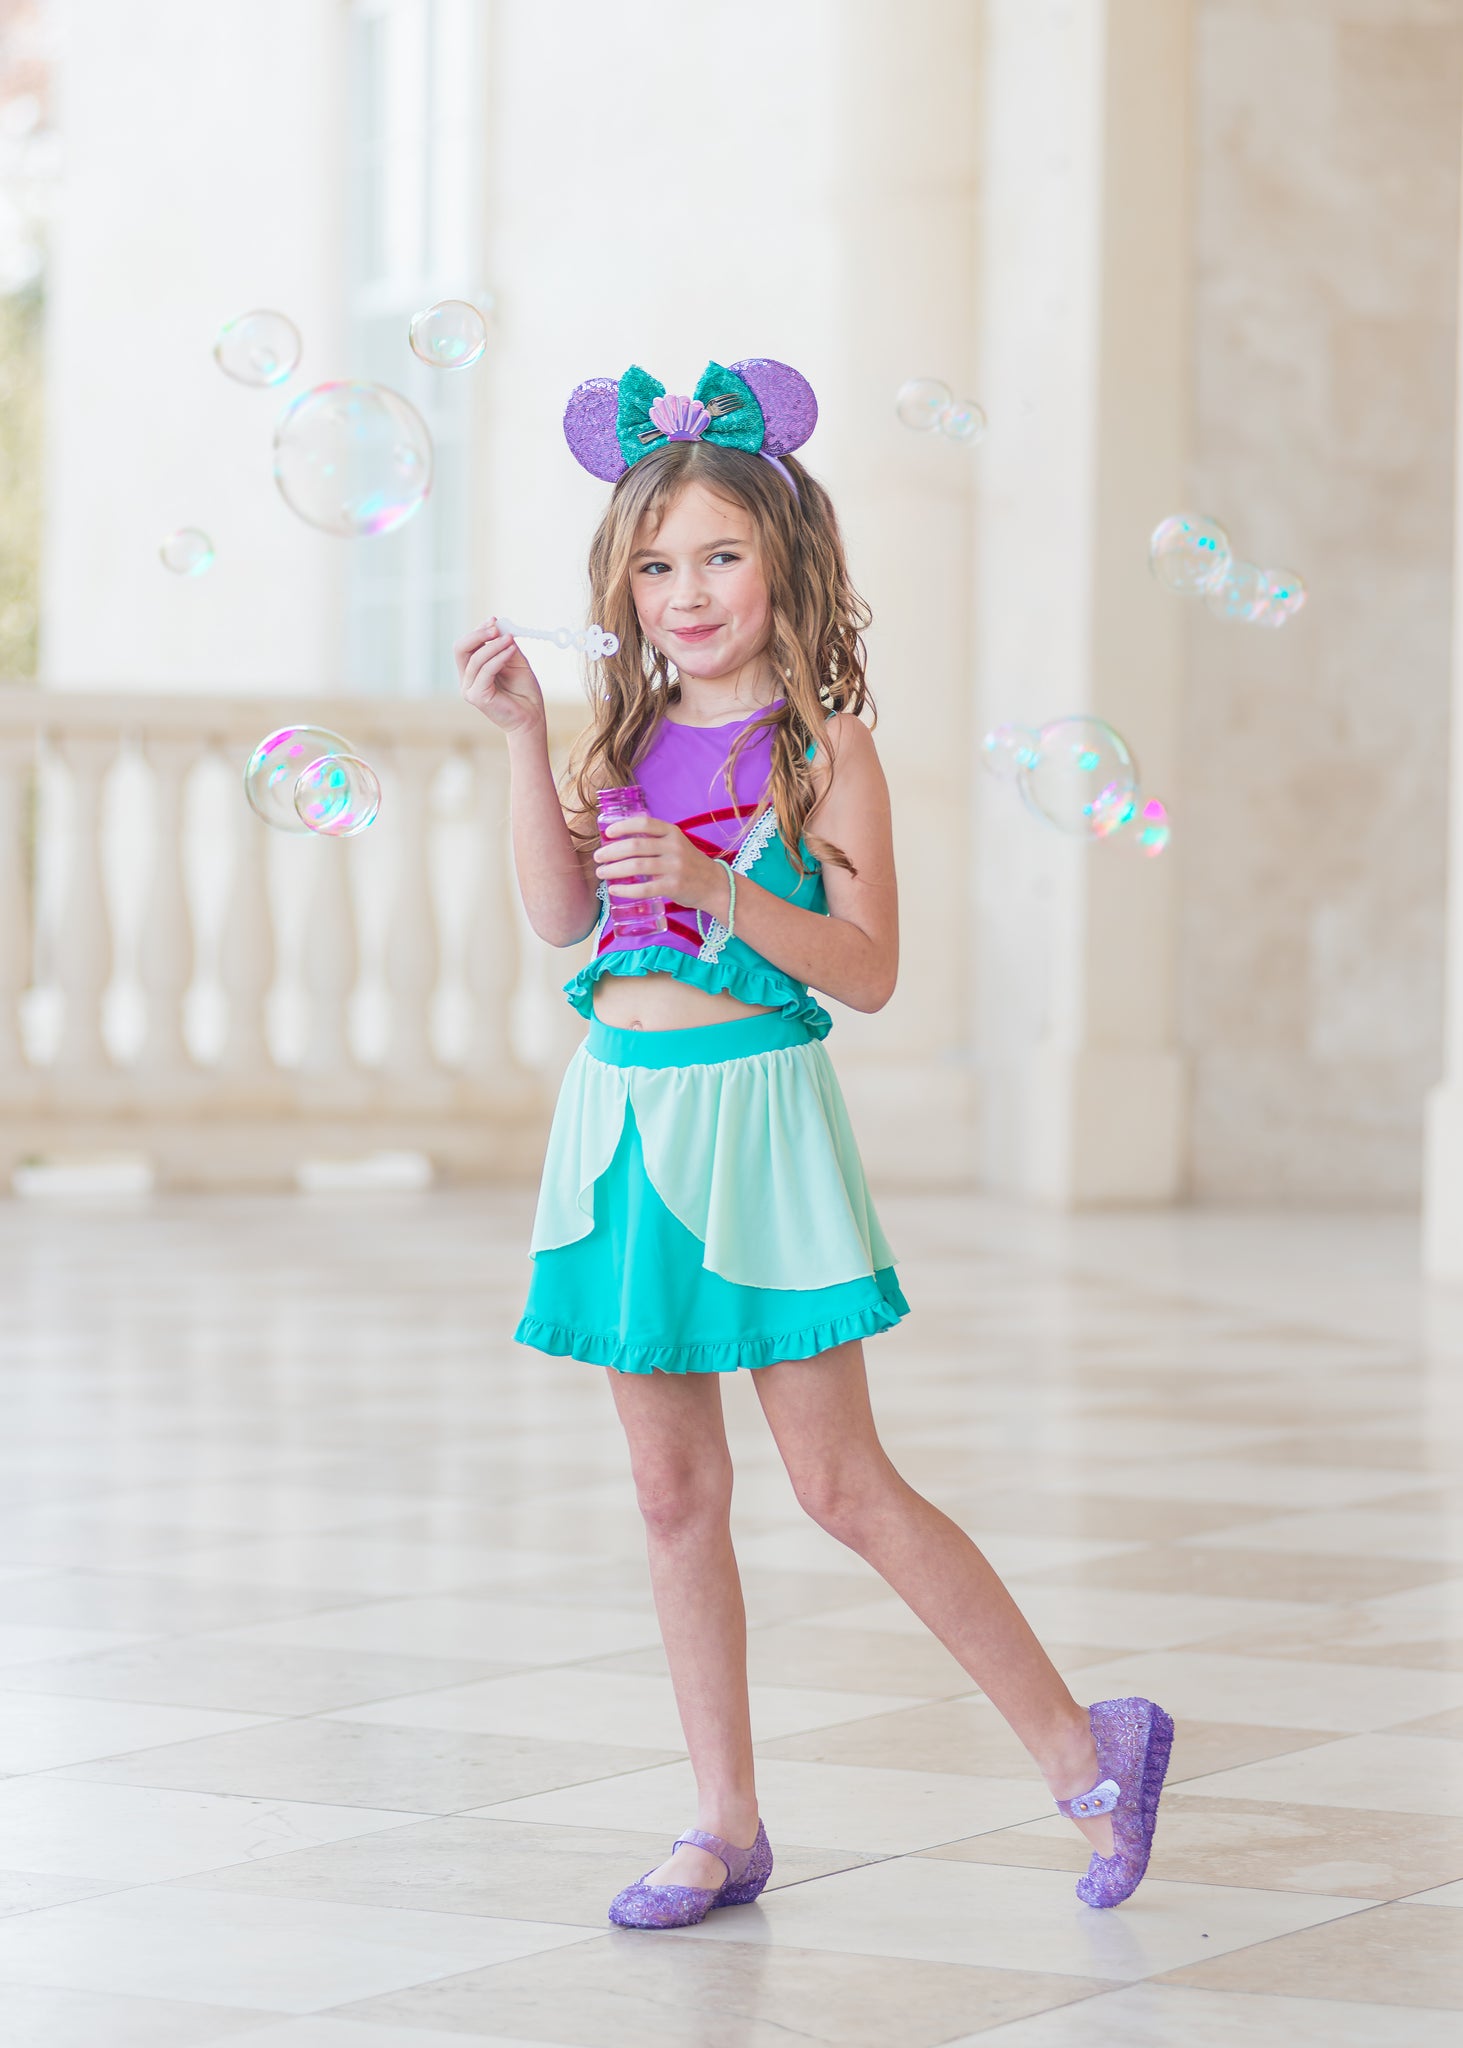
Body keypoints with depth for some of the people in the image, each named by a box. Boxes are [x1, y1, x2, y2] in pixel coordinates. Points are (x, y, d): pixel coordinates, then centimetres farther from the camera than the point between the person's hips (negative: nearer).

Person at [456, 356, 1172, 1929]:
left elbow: (869, 970, -10)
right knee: (674, 1490, 7)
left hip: (750, 1109, -5)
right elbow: (562, 916, -1)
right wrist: (522, 735, -7)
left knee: (842, 1485, -5)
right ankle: (725, 1825, 15)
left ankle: (1083, 1750, 7)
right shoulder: (628, 739, 10)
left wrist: (714, 886, -23)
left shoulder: (822, 746, -5)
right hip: (622, 1107, 5)